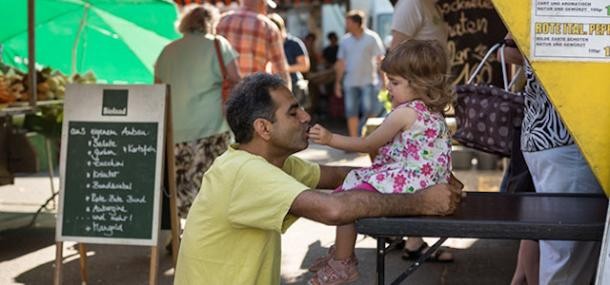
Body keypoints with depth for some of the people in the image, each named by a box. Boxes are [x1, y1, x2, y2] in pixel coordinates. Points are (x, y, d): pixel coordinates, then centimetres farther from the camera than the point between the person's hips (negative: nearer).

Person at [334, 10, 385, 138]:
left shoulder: (372, 38, -4)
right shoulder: (345, 40, 9)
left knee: (369, 111, -7)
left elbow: (380, 59, -5)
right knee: (351, 112, 4)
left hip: (368, 81, -4)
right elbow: (341, 63, 14)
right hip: (350, 82, 4)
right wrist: (337, 82, 12)